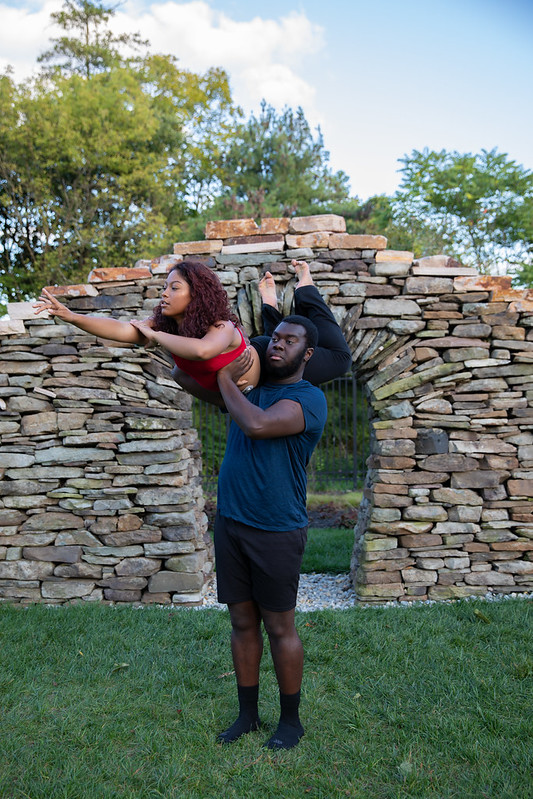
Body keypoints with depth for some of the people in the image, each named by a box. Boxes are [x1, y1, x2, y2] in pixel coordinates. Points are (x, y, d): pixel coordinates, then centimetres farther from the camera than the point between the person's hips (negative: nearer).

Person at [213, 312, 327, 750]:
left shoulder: (309, 398, -10)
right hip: (231, 524, 6)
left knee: (280, 627, 7)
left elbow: (257, 424, -28)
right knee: (243, 623, 15)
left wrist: (226, 380, -15)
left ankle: (291, 720, 26)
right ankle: (247, 714, 31)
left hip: (276, 533, -6)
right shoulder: (251, 384, 10)